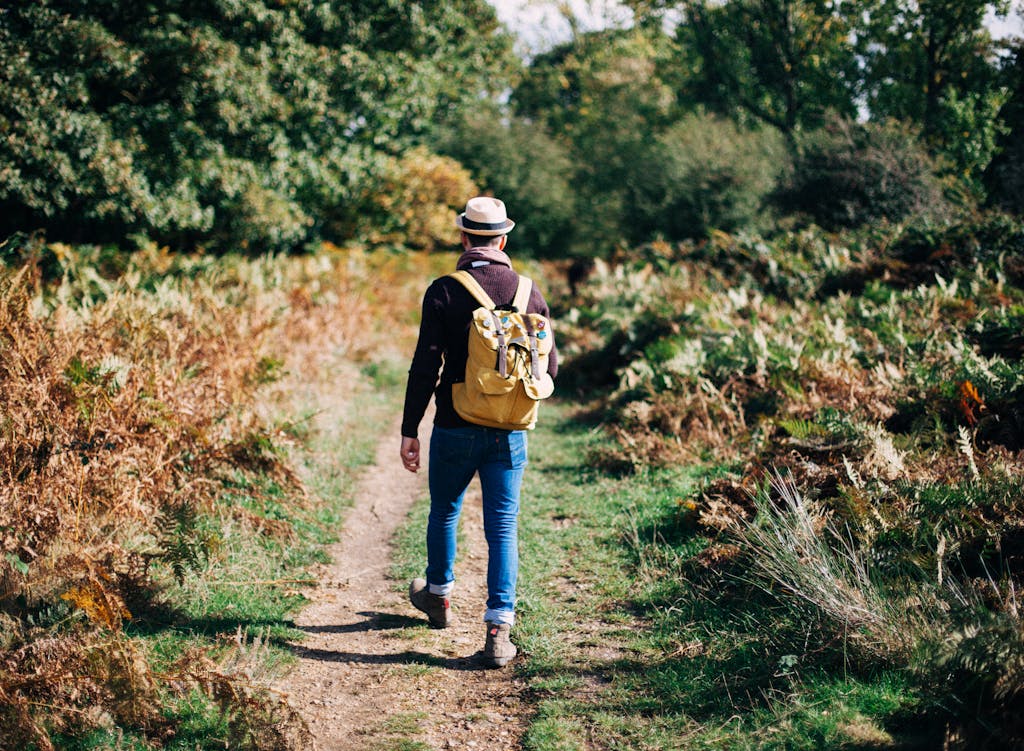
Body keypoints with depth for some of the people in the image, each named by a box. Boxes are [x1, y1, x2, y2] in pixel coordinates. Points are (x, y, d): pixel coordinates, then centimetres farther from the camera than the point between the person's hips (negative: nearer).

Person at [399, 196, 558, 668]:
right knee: (503, 526, 4)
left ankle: (438, 595, 42)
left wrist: (409, 430, -5)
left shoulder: (443, 292, -9)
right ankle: (499, 629, -3)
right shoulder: (530, 293, 0)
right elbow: (550, 368, 5)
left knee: (444, 511, 21)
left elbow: (425, 367, -11)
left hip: (456, 429, -1)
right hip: (510, 433, 2)